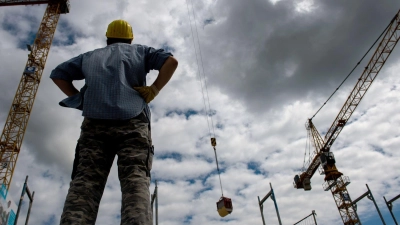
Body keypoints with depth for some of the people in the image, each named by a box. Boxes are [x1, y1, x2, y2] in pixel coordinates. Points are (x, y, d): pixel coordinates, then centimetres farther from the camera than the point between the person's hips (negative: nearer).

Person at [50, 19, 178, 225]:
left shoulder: (90, 56, 30)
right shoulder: (139, 51, 24)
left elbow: (58, 74, 28)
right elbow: (171, 61, 9)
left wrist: (80, 99, 21)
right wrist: (152, 92, 7)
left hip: (95, 124, 2)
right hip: (132, 122, -1)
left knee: (84, 182, -9)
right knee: (136, 179, -15)